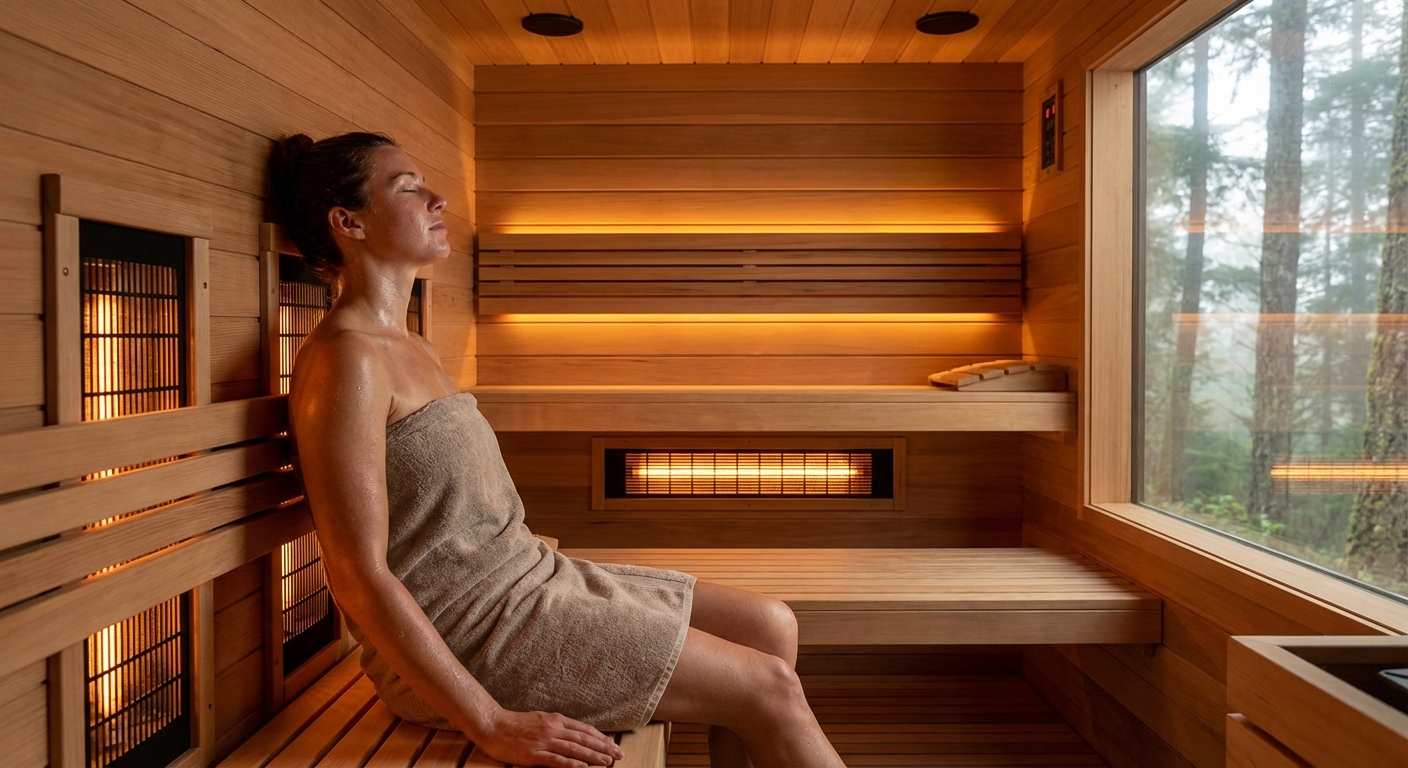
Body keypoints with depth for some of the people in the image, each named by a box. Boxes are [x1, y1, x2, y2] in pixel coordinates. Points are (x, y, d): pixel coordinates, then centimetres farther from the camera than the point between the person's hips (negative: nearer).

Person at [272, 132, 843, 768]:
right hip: (468, 636, -9)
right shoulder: (345, 359, -16)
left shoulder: (409, 349, 15)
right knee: (770, 689, -8)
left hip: (527, 577, 9)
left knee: (772, 626, 6)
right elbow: (359, 578, -21)